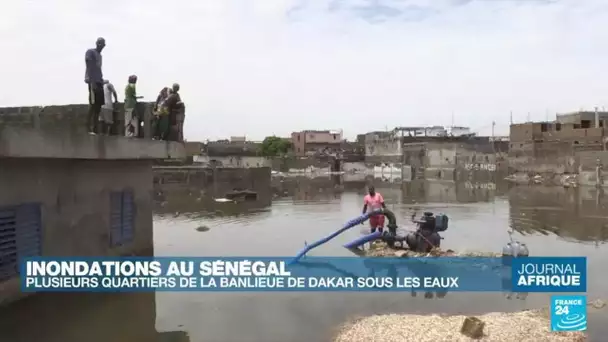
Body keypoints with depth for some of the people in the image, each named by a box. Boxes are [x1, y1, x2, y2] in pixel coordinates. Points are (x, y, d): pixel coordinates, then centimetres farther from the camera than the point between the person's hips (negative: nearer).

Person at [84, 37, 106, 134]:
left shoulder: (99, 55, 26)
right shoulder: (90, 52, 0)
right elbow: (89, 68, -11)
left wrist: (101, 81, 17)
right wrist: (91, 81, -21)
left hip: (99, 82, 9)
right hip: (93, 81, -8)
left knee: (98, 105, 4)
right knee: (93, 104, -14)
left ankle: (94, 128, 5)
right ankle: (89, 128, -15)